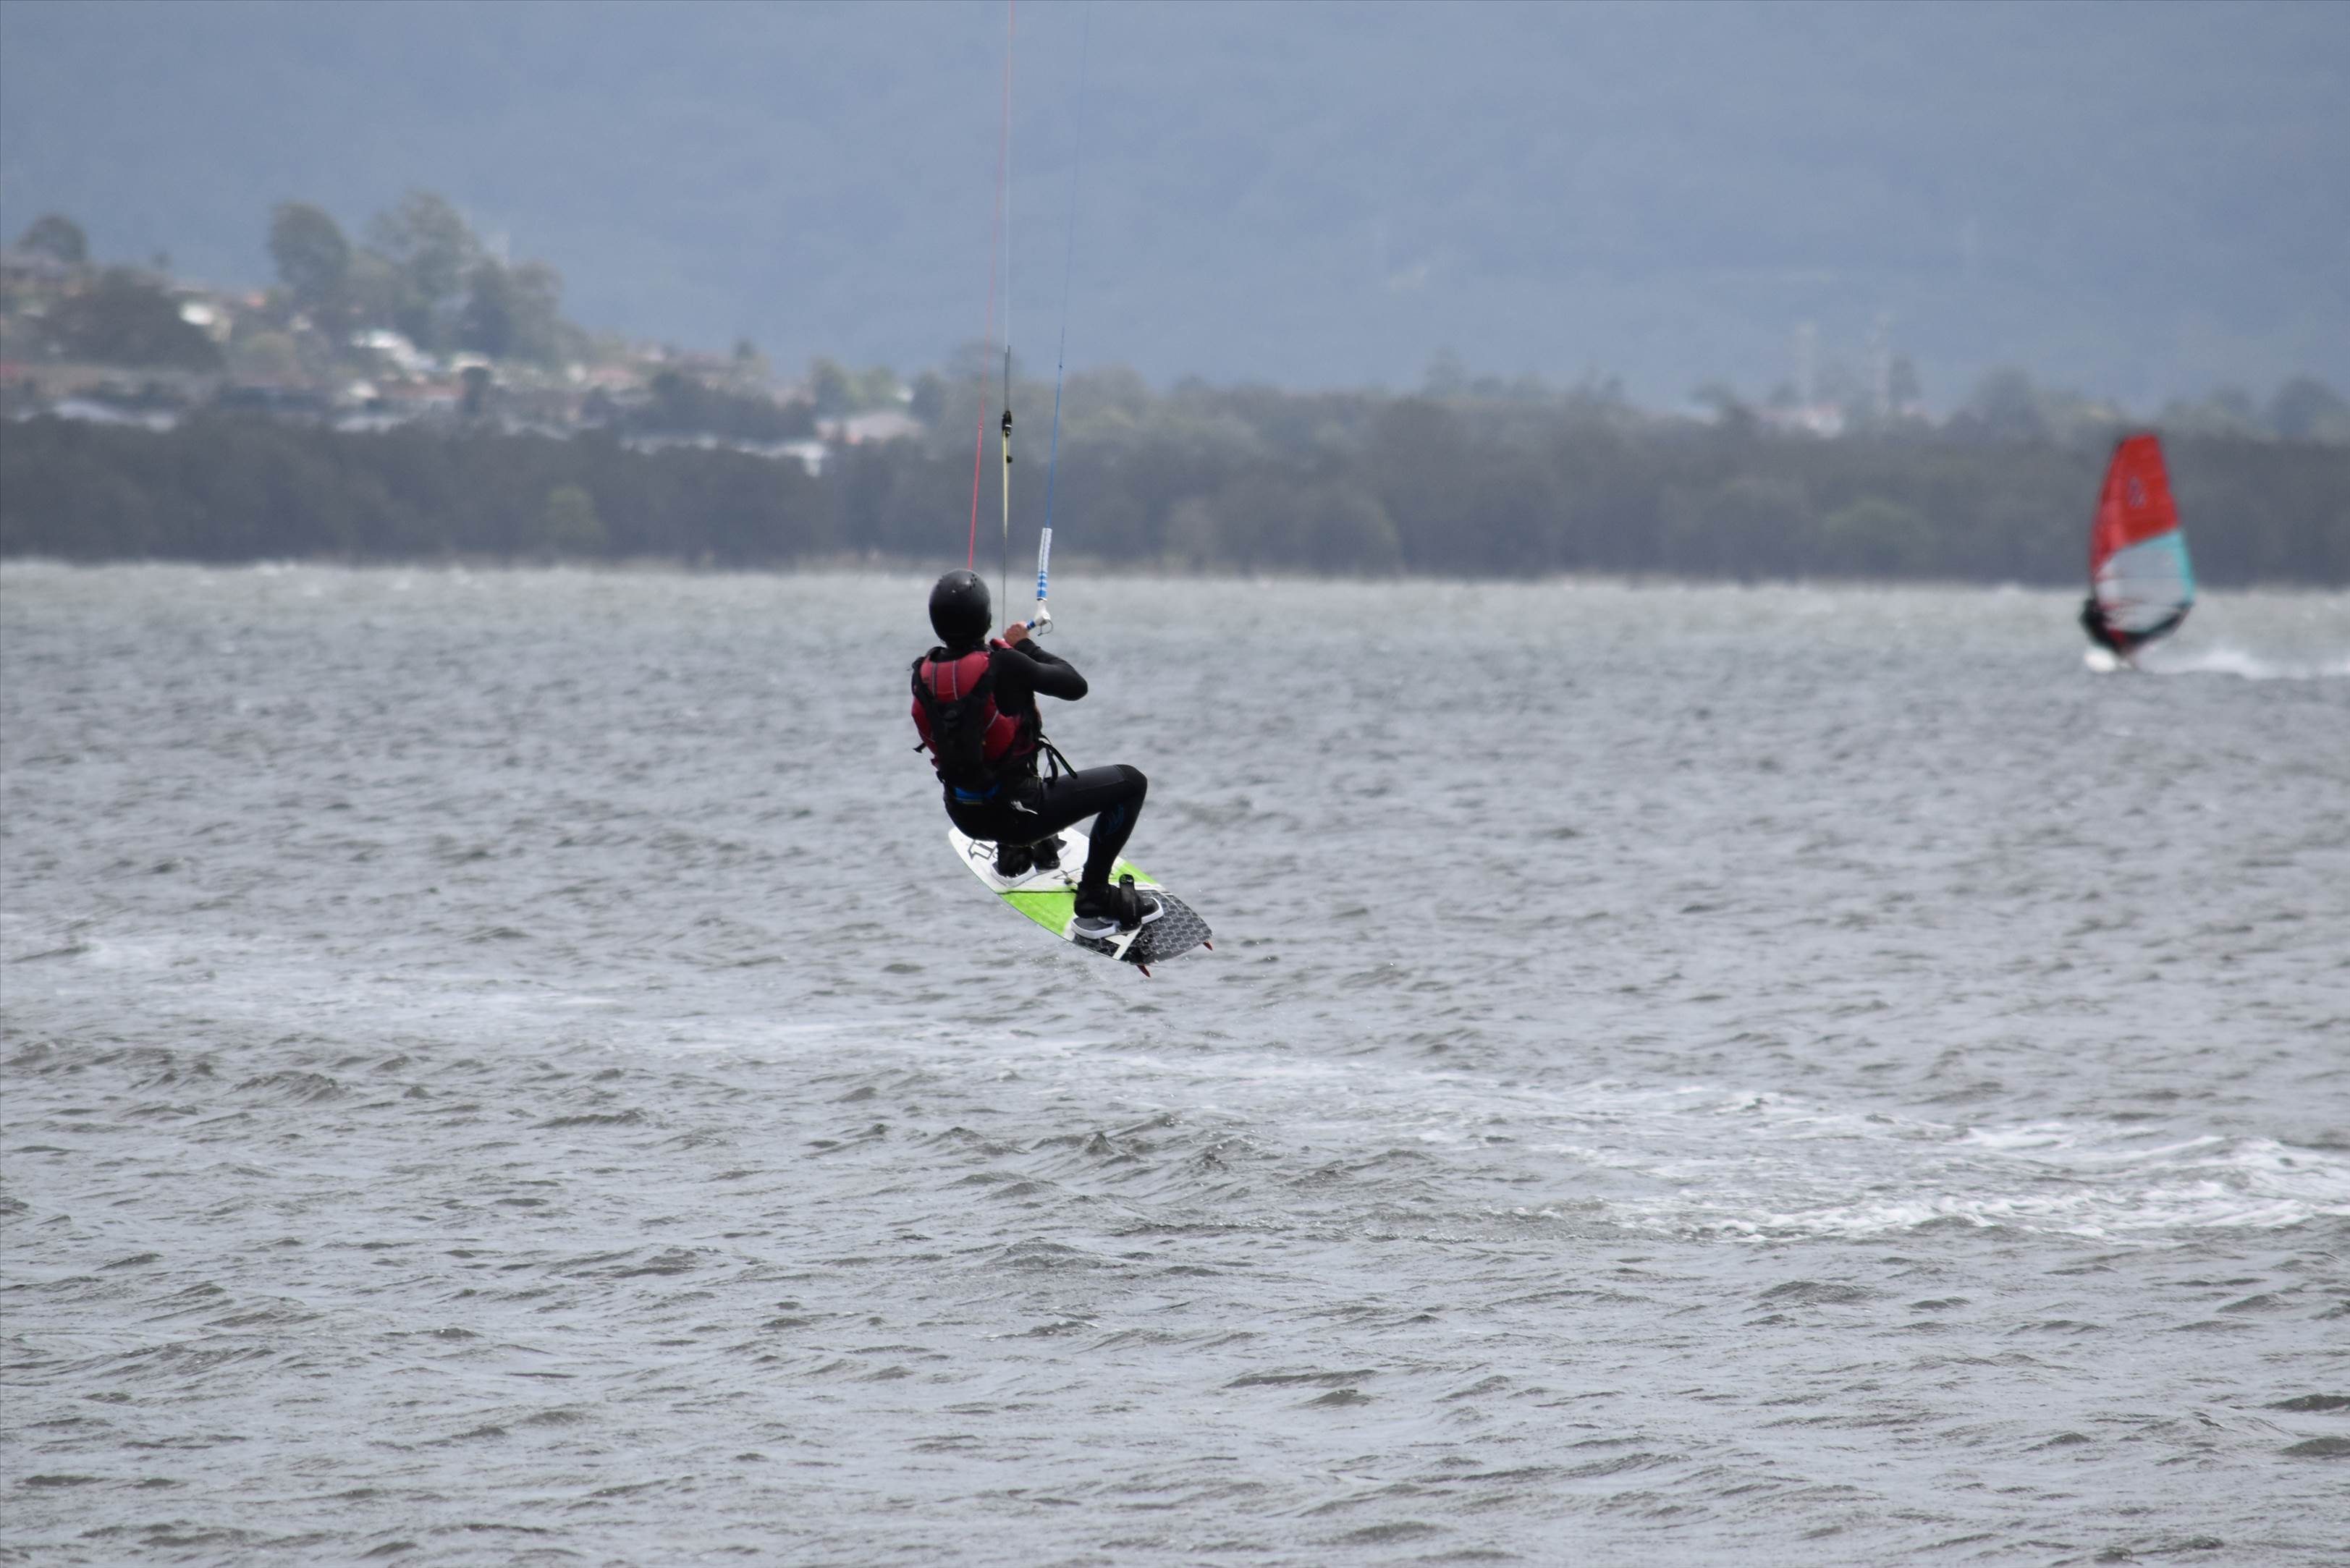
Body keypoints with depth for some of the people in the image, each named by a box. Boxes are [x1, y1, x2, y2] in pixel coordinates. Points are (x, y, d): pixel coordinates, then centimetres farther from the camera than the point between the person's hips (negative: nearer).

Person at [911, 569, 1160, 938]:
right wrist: (1026, 645, 2)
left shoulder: (924, 674, -6)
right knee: (1130, 782, 5)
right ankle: (1094, 900, 4)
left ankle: (1013, 852, 47)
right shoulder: (1002, 665, -23)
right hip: (1016, 814, -7)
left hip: (964, 815, 7)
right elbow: (1075, 685, -11)